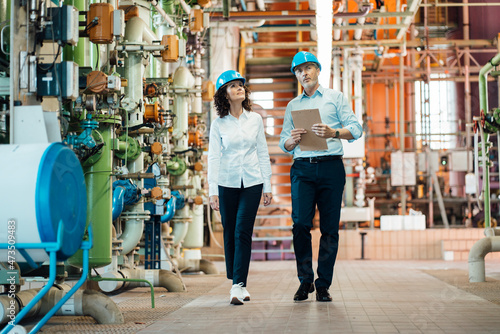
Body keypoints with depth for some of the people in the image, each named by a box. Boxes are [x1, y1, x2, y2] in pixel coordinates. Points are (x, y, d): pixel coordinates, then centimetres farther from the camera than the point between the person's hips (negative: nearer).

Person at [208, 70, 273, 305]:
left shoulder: (255, 119, 5)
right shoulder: (219, 124, 1)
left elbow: (263, 153, 8)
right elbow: (213, 157, -3)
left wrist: (267, 186, 5)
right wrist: (213, 191, -10)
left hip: (252, 182, 0)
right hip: (227, 183, 0)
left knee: (243, 233, -9)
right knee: (230, 234, 5)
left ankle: (238, 286, -11)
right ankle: (238, 283, 18)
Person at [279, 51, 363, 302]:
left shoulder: (335, 97, 13)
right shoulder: (293, 106, 21)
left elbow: (356, 129, 2)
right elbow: (283, 143, 16)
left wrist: (333, 133, -17)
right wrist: (292, 140, -8)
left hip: (331, 166, -1)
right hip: (302, 168, 2)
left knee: (329, 227, -3)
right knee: (300, 223, -11)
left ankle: (323, 285, 3)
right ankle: (305, 280, 1)